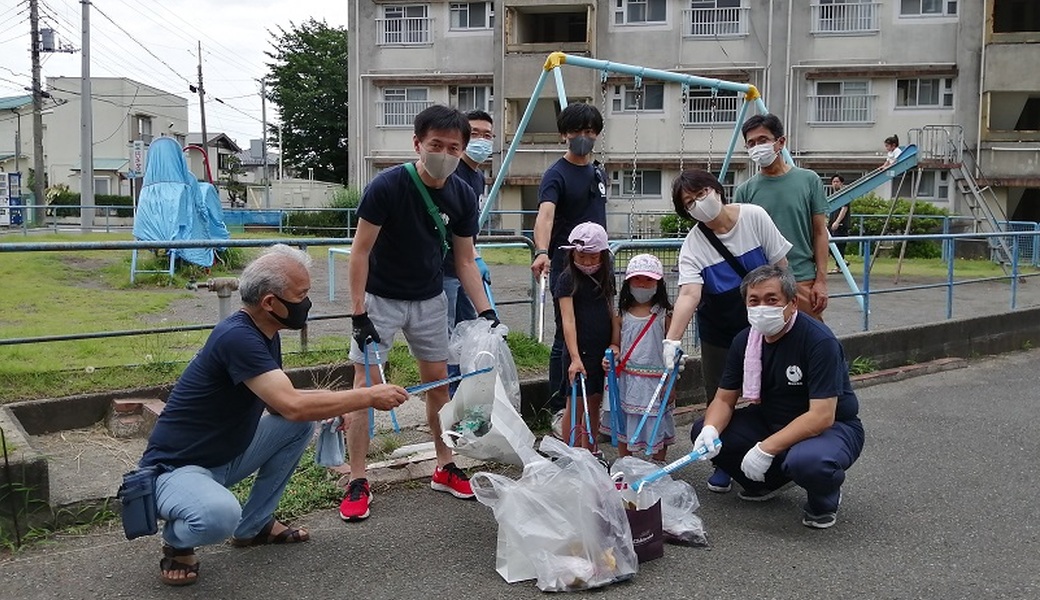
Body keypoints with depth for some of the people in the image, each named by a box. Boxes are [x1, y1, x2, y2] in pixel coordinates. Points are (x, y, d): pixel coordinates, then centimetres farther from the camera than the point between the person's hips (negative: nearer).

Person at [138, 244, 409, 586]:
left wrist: (331, 403, -5)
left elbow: (279, 401, 14)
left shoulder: (264, 334, 2)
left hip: (226, 456, 10)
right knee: (220, 516, -38)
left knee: (301, 424, 4)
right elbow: (292, 406, -34)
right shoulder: (237, 337, -27)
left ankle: (255, 525, 14)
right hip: (176, 468, -10)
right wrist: (369, 397, -24)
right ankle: (177, 540, 0)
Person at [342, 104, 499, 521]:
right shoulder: (387, 187, -23)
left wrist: (485, 311, -8)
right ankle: (358, 483, 3)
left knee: (438, 382, 10)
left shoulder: (462, 196, -8)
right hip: (380, 297, -4)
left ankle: (445, 468, 24)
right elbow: (360, 252, -18)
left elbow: (465, 261, 0)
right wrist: (359, 312, -21)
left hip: (429, 299, 5)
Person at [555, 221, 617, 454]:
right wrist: (575, 357, -24)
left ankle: (590, 451, 28)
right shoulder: (568, 279, -9)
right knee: (576, 404, 1)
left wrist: (615, 344, 3)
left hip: (602, 350, 6)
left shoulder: (605, 277, 9)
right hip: (579, 350, -6)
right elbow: (568, 319, -17)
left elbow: (611, 312, 14)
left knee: (595, 402, 15)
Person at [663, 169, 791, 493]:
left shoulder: (754, 216, -14)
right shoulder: (693, 245, -17)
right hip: (719, 332, 0)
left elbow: (779, 266, -5)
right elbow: (689, 294, -31)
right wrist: (672, 339, -45)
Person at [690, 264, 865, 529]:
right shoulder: (746, 341, -6)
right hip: (772, 422, 6)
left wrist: (767, 448, -34)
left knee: (807, 461, -40)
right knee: (702, 433, -10)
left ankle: (825, 499, -2)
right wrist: (710, 430, -23)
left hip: (832, 427, -6)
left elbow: (821, 416, -29)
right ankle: (773, 480, 12)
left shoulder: (820, 341, -25)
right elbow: (724, 399, -1)